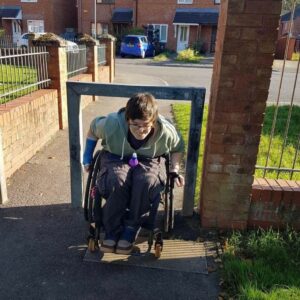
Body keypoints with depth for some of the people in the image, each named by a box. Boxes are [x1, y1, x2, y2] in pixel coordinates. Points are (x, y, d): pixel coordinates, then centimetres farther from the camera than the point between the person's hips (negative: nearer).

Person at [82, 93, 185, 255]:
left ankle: (131, 230, -12)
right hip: (116, 158, 0)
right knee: (117, 181, -36)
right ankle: (112, 230, -12)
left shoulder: (166, 131, -22)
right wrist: (87, 157, 2)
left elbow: (177, 148, 3)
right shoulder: (112, 123, -24)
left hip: (150, 161, 0)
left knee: (147, 182, -36)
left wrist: (174, 171, -8)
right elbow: (93, 128, 0)